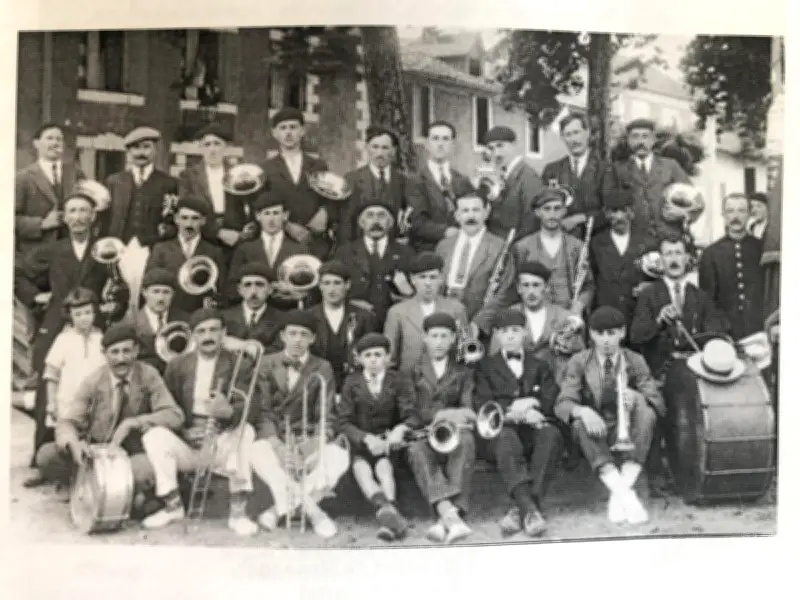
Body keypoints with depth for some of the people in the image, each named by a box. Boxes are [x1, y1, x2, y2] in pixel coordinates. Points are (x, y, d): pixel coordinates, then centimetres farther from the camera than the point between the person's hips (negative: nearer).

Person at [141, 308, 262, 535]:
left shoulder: (241, 365, -2)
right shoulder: (177, 365, 7)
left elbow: (252, 410, -15)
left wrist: (228, 411, -38)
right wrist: (183, 428, -12)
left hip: (224, 443, -2)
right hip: (187, 443, 2)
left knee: (246, 432, -32)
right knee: (154, 436, -25)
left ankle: (238, 512, -24)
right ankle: (173, 506, -10)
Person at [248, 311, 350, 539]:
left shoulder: (323, 369, 5)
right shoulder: (267, 365, 5)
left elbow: (326, 417, 0)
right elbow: (264, 411, -2)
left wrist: (317, 448, -20)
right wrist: (278, 445, -20)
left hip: (309, 442, 0)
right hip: (275, 440, 0)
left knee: (339, 457, -30)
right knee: (257, 451, -34)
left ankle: (284, 505, -21)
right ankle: (310, 508, -29)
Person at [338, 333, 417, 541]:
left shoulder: (399, 381, 6)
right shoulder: (352, 382, 7)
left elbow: (412, 415, -6)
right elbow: (344, 422, -2)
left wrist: (400, 429, -31)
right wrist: (367, 438, -22)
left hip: (389, 441, 0)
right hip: (360, 444, 1)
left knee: (384, 467, -31)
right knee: (361, 468, -30)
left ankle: (387, 517, -49)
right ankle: (388, 510, -52)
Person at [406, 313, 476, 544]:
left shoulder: (463, 371, 19)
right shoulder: (412, 368, 14)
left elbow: (468, 408, 7)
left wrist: (461, 417, -18)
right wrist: (440, 415, -14)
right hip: (421, 432, -1)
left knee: (466, 440, -35)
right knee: (418, 451, -36)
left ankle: (446, 520, -45)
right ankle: (450, 516, -51)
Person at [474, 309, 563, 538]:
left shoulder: (539, 366, 25)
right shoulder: (486, 366, 21)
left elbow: (550, 402, 9)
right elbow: (482, 405, 6)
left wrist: (523, 407, -9)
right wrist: (514, 408, -9)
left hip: (533, 429, 1)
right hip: (502, 429, -1)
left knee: (551, 433, -34)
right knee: (506, 438, -37)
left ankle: (520, 509, -41)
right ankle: (529, 509, -51)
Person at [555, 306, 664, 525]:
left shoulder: (635, 361, 1)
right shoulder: (579, 362, -1)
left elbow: (659, 403, -7)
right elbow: (563, 404, -12)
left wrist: (637, 397, -32)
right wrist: (583, 411, -36)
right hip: (595, 429, -1)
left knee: (647, 413, -29)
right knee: (580, 423, -33)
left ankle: (619, 493, -33)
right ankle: (626, 495, -42)